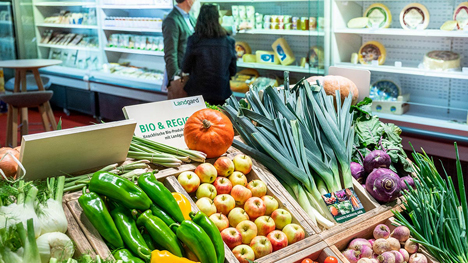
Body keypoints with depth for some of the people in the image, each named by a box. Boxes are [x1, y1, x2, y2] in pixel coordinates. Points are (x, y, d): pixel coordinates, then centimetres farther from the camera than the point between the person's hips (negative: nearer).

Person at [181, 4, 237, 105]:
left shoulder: (194, 41, -11)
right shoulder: (229, 41, -5)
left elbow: (185, 69, -2)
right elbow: (233, 71, 5)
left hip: (198, 93, -1)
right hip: (221, 94, 2)